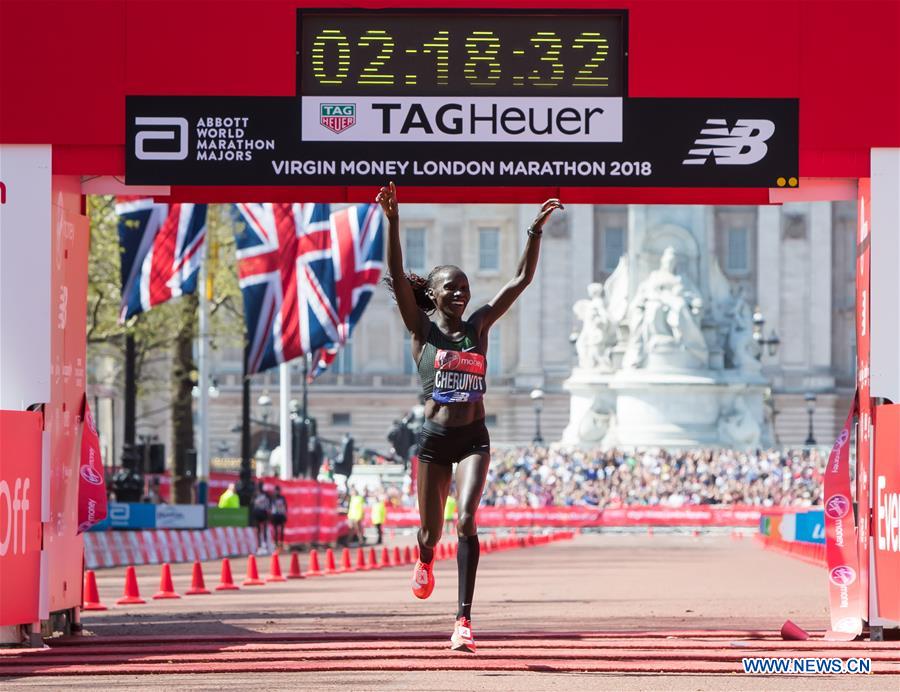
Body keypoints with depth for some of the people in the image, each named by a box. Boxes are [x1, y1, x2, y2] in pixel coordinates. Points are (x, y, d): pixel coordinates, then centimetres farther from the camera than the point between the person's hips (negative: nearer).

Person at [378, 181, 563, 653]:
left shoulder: (478, 326, 7)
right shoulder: (422, 329, 0)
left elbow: (521, 280, 8)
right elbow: (397, 276, -13)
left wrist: (536, 230, 1)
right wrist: (392, 222, -24)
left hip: (474, 438, 1)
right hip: (434, 438, -1)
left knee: (467, 520, -18)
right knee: (433, 530, 10)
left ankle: (464, 618, -20)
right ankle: (425, 559, 50)